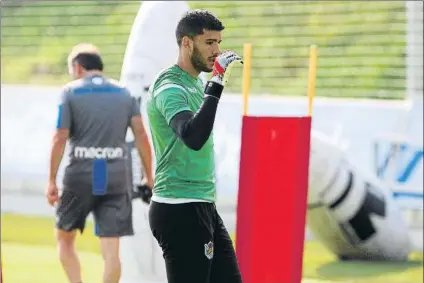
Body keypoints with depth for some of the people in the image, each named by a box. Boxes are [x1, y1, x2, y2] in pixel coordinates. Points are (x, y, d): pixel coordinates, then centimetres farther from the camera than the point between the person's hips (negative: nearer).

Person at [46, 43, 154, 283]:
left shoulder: (70, 92, 1)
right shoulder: (124, 93, 10)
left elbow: (60, 139, -4)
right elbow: (141, 135, 2)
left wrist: (52, 180, -1)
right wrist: (149, 176, 6)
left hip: (80, 175, -2)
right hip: (116, 176, 2)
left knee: (64, 237, 15)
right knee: (111, 250, 1)